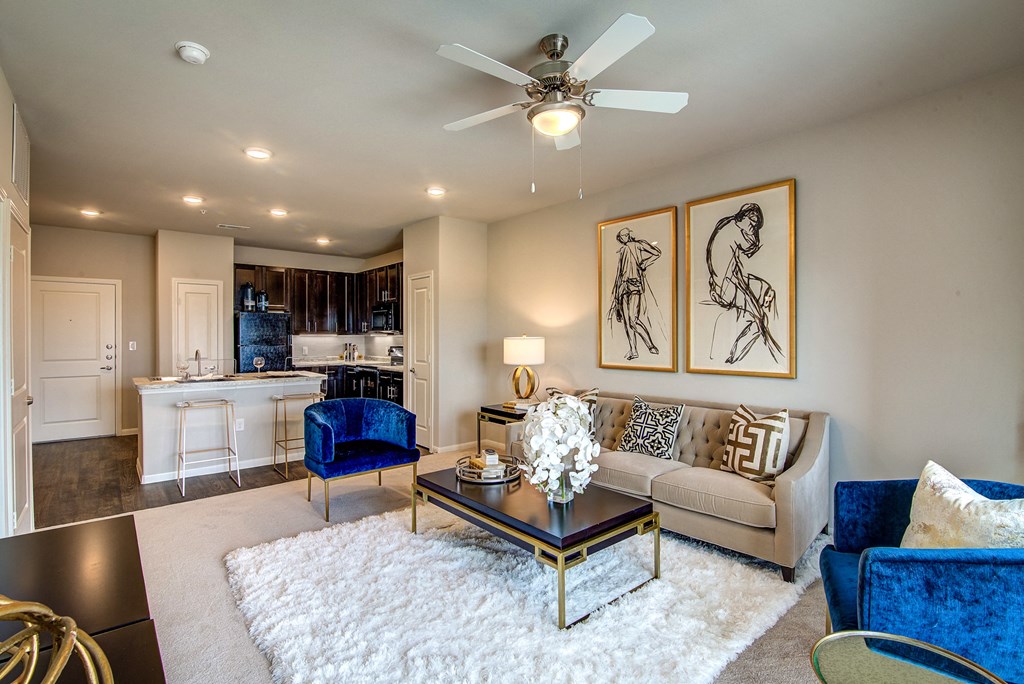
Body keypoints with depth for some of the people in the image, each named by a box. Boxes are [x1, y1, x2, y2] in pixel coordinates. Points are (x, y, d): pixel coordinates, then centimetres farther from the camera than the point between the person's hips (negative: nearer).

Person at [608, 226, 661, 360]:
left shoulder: (637, 245, 1)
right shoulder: (622, 250, 19)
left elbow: (657, 252, -8)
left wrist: (644, 264, -9)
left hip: (635, 285, -6)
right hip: (623, 286, 6)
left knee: (632, 318, -16)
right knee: (626, 319, 1)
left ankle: (651, 345, -7)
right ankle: (633, 350, 5)